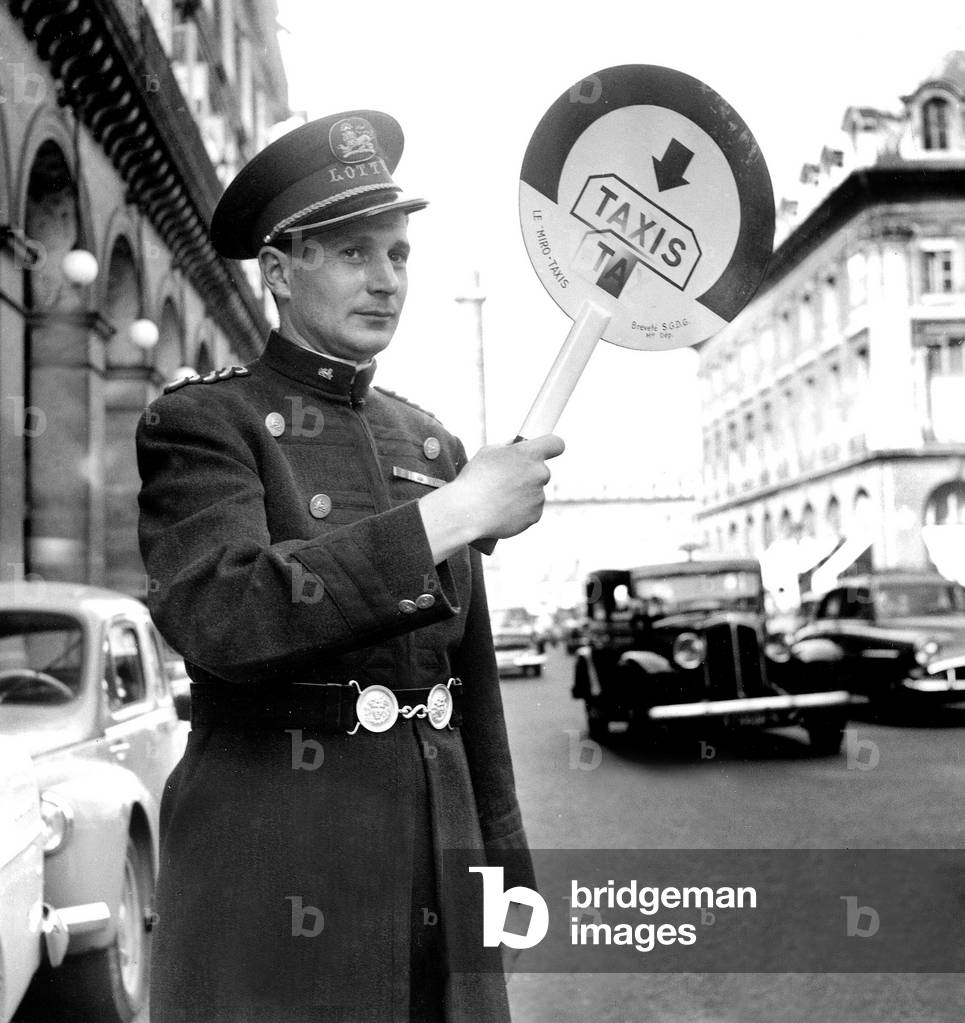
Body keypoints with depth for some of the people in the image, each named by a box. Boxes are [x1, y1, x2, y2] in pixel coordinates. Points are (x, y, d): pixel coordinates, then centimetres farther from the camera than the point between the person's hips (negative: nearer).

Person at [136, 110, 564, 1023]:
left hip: (439, 867, 5)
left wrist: (502, 860, 15)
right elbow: (219, 615, -24)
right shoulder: (202, 422, -4)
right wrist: (451, 515, -23)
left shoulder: (430, 442, 13)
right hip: (275, 890, -5)